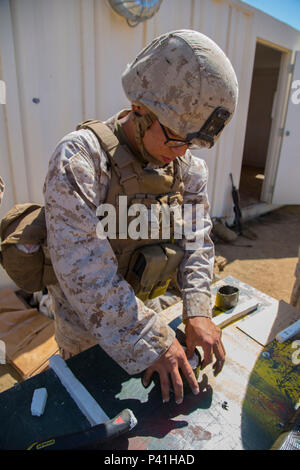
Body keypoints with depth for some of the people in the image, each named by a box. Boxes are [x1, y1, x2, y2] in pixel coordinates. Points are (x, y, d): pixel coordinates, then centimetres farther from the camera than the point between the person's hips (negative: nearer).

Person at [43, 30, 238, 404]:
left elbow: (195, 237, -7)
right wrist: (152, 343, -31)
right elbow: (87, 274, -33)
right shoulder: (78, 160, -30)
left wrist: (198, 310, -19)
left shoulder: (185, 164, -9)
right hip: (87, 328, -4)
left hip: (143, 303, 5)